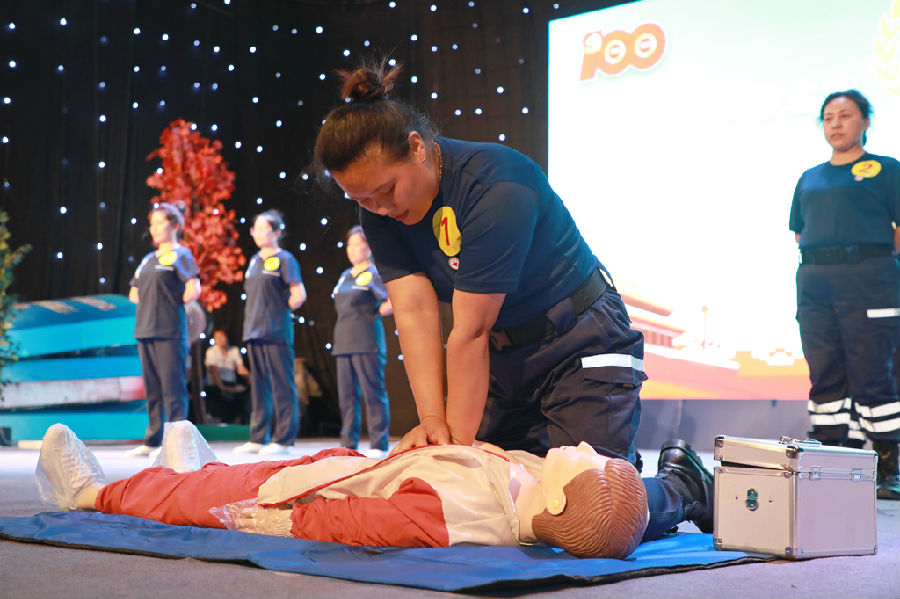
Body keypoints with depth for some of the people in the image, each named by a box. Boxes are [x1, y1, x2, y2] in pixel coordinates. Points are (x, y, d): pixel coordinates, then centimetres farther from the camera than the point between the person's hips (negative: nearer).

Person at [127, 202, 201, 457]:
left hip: (169, 332, -8)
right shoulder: (148, 259, 19)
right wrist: (149, 306, 14)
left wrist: (175, 304, -4)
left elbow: (194, 290, -14)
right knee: (152, 390, 11)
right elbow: (134, 292, 28)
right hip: (145, 330, 8)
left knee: (173, 388, -7)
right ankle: (152, 442, 17)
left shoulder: (180, 254, -3)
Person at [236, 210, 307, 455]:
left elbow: (299, 296, -11)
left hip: (276, 332, -8)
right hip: (254, 331, 8)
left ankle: (283, 439, -2)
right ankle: (258, 438, 14)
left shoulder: (284, 259, -4)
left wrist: (282, 308, 0)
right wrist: (253, 317, 12)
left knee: (282, 385, -4)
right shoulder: (254, 260, 18)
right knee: (259, 386, 10)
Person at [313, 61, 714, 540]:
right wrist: (432, 421, -26)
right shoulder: (381, 209, -7)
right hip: (504, 355, 7)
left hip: (580, 344, -7)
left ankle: (683, 485, 19)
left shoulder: (497, 186, -29)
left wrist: (460, 440, -23)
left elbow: (471, 332, -28)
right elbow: (414, 313, -16)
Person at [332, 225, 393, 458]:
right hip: (344, 341, 8)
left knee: (374, 393, -5)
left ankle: (379, 445, -2)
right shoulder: (345, 276, 18)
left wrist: (376, 313, -6)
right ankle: (349, 443, 14)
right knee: (347, 395, 8)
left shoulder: (375, 274, -5)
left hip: (367, 342, -8)